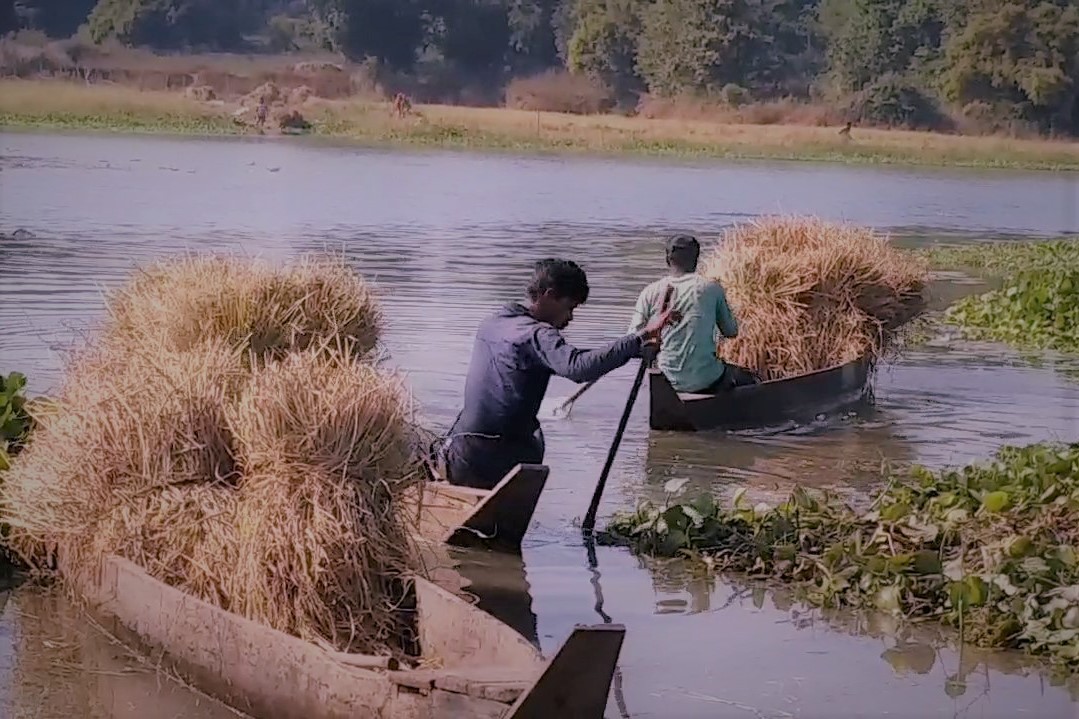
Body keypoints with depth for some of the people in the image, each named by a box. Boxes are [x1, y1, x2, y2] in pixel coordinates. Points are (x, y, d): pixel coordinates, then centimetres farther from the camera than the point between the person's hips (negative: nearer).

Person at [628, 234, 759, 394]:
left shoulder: (650, 293, -2)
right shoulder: (711, 288, -6)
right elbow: (731, 332, 4)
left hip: (668, 381, 3)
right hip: (706, 381, -3)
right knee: (752, 380, 25)